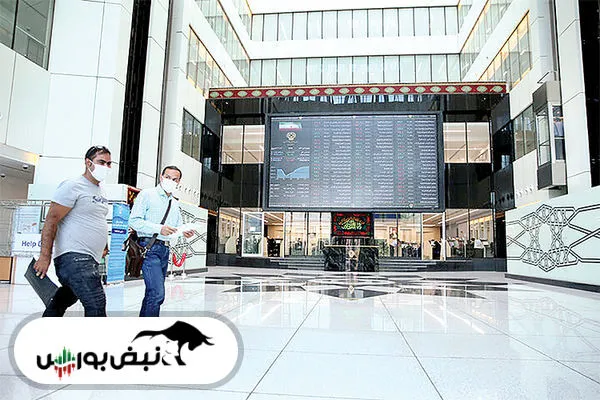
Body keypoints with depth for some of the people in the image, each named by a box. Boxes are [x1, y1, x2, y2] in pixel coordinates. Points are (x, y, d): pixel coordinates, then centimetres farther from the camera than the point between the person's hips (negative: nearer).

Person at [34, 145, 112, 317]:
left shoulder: (99, 190, 19)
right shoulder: (73, 186, -8)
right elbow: (51, 221, -12)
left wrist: (102, 247, 24)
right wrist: (45, 257, -17)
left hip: (89, 260, 9)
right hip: (74, 257, -9)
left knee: (63, 301, 18)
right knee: (96, 304, -16)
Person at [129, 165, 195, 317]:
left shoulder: (175, 204, 21)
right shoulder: (147, 194, 0)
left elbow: (178, 228, 22)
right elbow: (134, 221, -9)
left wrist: (184, 233, -2)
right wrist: (159, 229, -20)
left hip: (165, 250, 8)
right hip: (150, 248, -7)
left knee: (152, 293, 13)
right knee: (157, 294, -17)